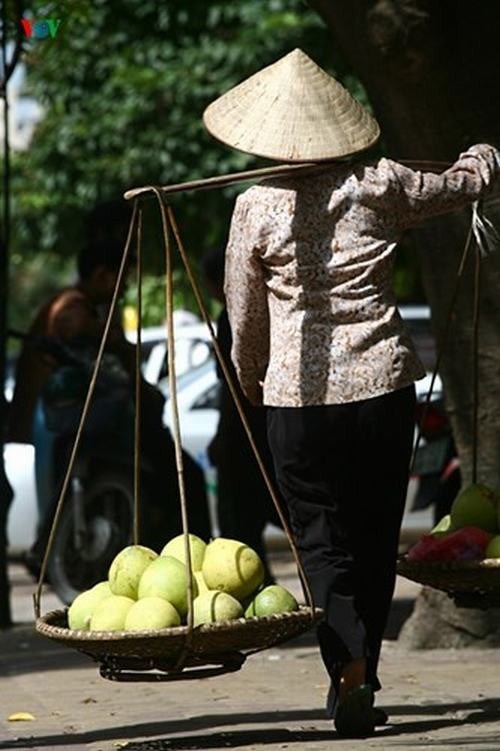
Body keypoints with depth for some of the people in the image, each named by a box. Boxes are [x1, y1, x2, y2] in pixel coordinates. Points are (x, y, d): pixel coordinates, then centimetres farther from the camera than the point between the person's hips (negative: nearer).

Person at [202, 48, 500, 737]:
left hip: (300, 394, -1)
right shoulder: (378, 185, 1)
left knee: (324, 544, 4)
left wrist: (251, 380, 26)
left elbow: (245, 316, 6)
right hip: (383, 385, 2)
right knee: (375, 539, 13)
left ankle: (349, 670, -14)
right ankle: (360, 678, 17)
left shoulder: (256, 207, -2)